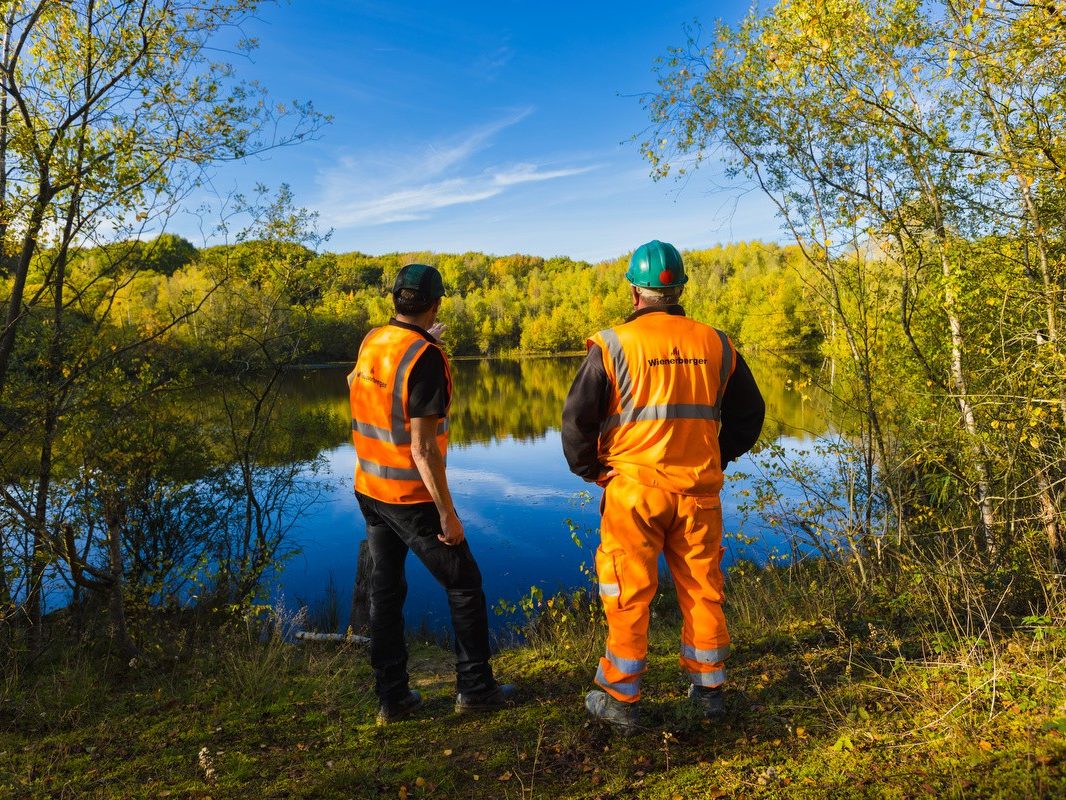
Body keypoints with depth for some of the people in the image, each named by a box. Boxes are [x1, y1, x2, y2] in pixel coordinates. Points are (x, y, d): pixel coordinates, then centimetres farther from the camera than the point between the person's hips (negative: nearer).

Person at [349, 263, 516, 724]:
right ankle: (475, 688, 19)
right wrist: (447, 513, -17)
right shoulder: (426, 359, -21)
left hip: (369, 490, 7)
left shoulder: (372, 341, 1)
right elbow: (423, 448, -23)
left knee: (386, 590, 14)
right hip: (412, 497, -7)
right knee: (464, 585, 9)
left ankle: (392, 697, 22)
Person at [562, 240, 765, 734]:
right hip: (700, 490, 4)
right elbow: (749, 412, 13)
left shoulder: (613, 344, -7)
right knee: (702, 591, 17)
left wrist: (591, 470, 5)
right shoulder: (715, 344, 6)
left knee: (628, 598, 7)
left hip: (634, 489, -3)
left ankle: (620, 701, 19)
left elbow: (576, 419, -9)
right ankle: (708, 689, 31)